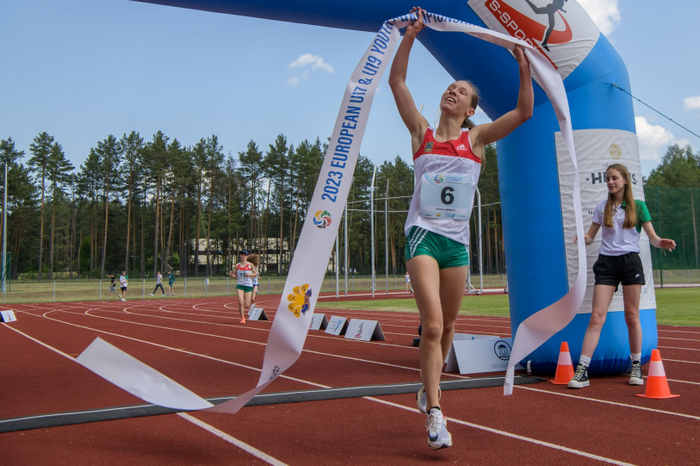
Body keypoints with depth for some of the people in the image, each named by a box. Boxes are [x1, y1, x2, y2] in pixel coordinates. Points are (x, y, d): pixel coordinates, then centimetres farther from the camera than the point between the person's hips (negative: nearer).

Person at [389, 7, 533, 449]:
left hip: (458, 241, 3)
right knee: (432, 325, -16)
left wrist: (524, 69, -8)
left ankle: (430, 386, 36)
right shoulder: (422, 133, 6)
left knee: (447, 326, 12)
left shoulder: (477, 138, 9)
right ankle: (435, 414, -11)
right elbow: (397, 81, 1)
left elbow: (524, 112, 1)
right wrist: (411, 35, -4)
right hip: (423, 235, -3)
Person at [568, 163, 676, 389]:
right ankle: (582, 371, -10)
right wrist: (583, 238, -12)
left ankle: (636, 367, 18)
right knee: (597, 317, -8)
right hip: (606, 262, 1)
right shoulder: (602, 207, 10)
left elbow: (652, 237, 2)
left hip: (630, 261, -1)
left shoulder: (638, 206, 4)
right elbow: (590, 235, 11)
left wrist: (661, 242, -20)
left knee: (632, 316, 4)